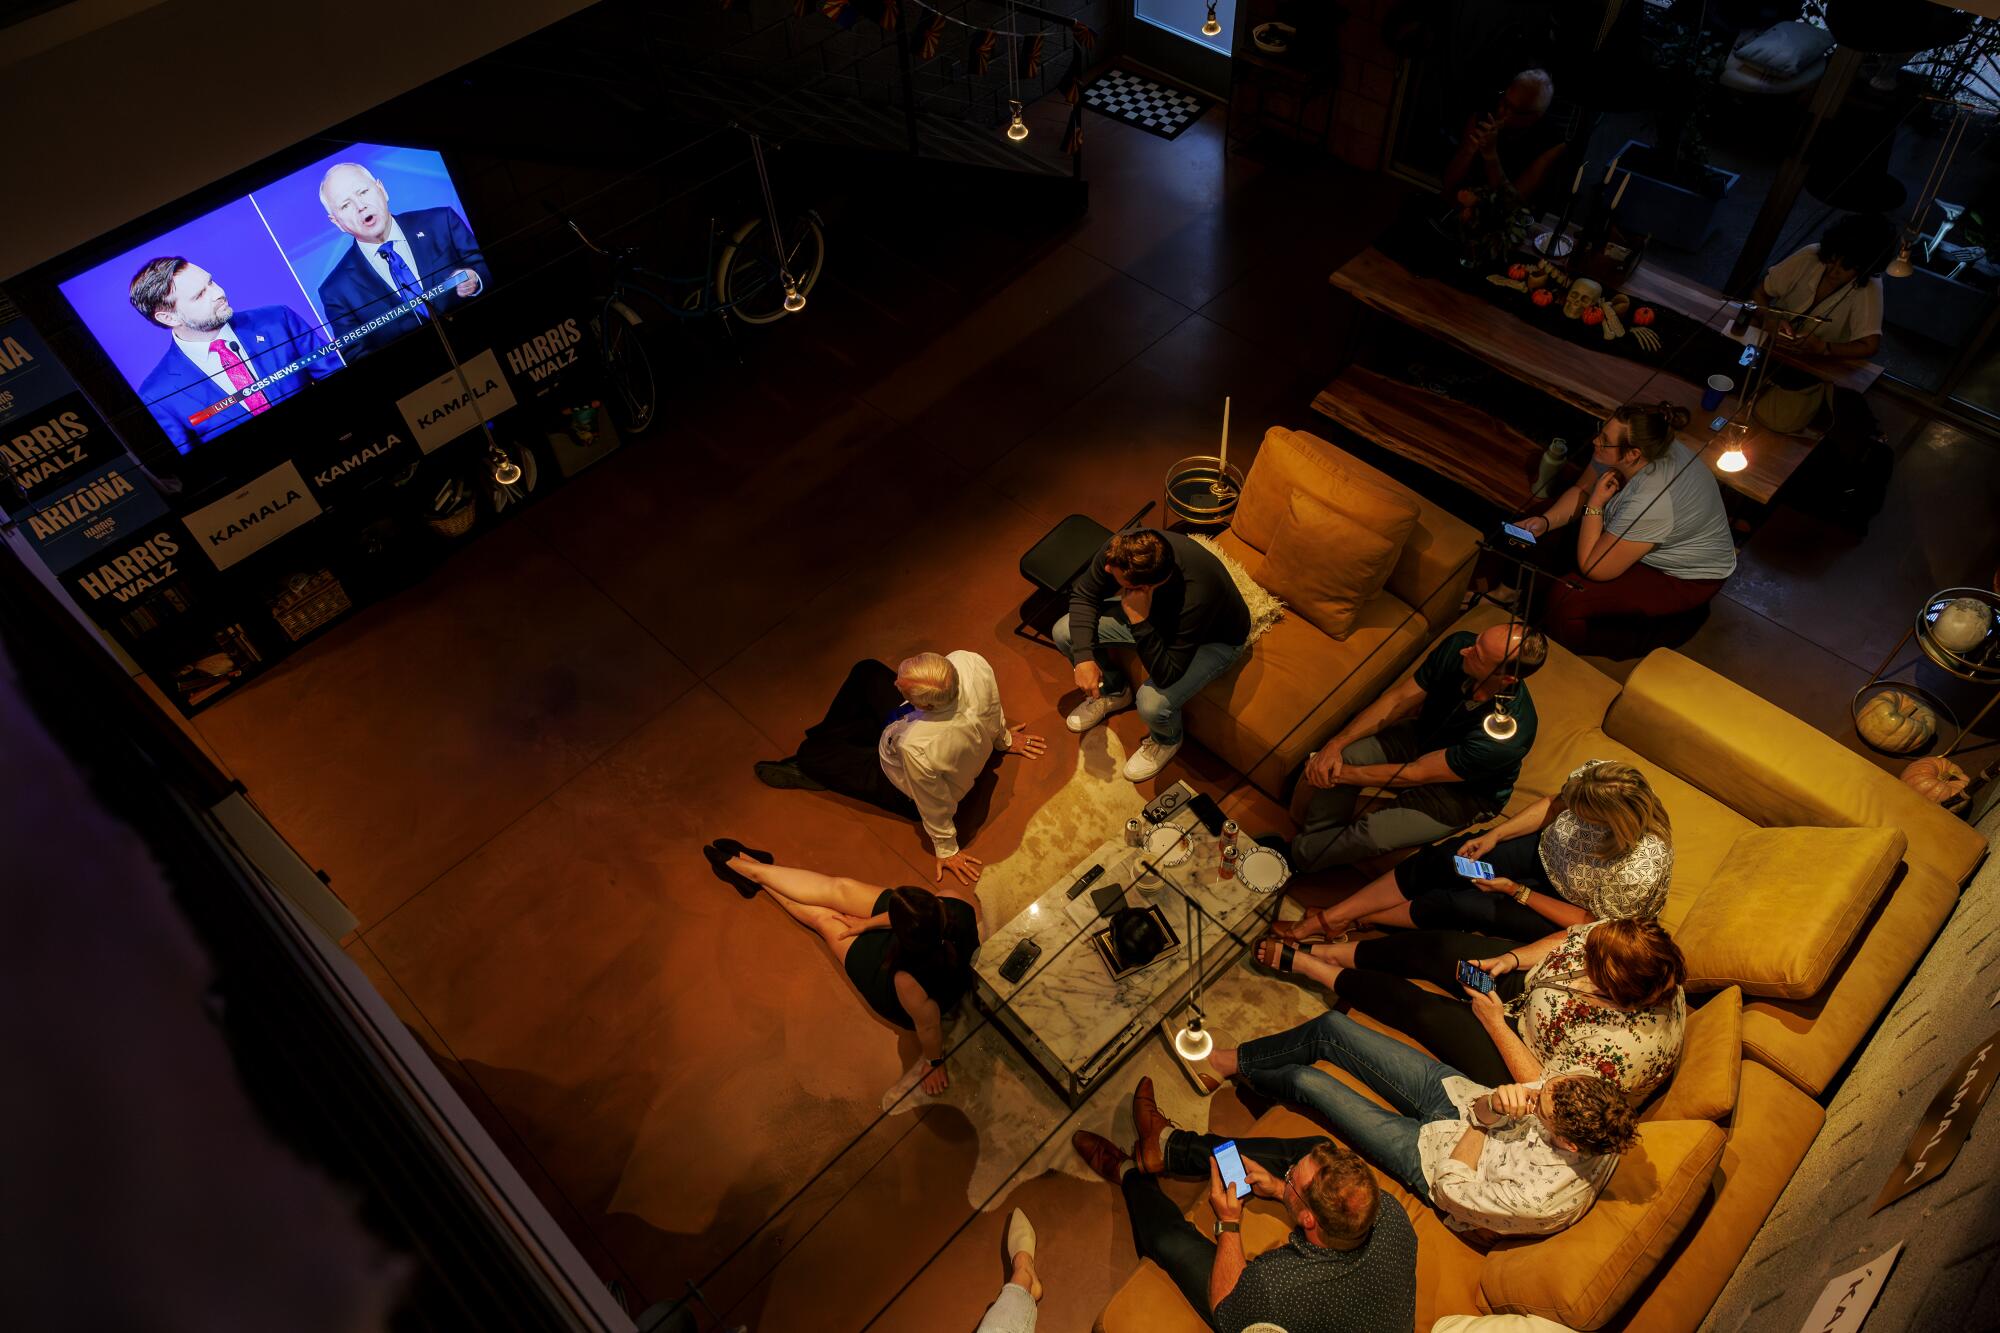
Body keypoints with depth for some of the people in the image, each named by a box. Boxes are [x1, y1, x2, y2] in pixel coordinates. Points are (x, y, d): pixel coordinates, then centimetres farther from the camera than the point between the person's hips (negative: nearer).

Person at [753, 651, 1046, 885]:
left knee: (809, 753, 9)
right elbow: (994, 709, -12)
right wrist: (1003, 738, 11)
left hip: (905, 791, -6)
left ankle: (809, 769, 46)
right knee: (865, 671, 17)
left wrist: (946, 850, -7)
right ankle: (828, 736, 41)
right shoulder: (969, 661, -35)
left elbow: (933, 803, -28)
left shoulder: (917, 748, -48)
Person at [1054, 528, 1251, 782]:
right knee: (1064, 633, -7)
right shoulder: (1120, 548, -32)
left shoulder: (1196, 597, -45)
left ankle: (1167, 740, 9)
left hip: (1215, 639, -5)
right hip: (1155, 610, 5)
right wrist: (1083, 656, -25)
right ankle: (1113, 691, 23)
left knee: (1153, 703, -31)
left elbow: (1167, 676, -37)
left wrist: (1140, 623, -49)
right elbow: (1083, 594, -13)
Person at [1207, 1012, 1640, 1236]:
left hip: (1433, 1155, -6)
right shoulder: (1589, 1086, -24)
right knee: (1330, 1027, 3)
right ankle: (1233, 1059, 31)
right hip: (1450, 1088, 6)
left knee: (1307, 1082, -1)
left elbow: (1450, 1191, -23)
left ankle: (1246, 1075, 36)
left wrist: (1487, 1111, -22)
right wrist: (1496, 1102, -34)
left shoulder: (1543, 1201, -39)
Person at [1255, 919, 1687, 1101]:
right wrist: (1511, 959, -16)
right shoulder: (1639, 954, -23)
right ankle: (1329, 953, 25)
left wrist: (1494, 1022, -25)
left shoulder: (1624, 1049, -40)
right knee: (1436, 945, 2)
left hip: (1519, 1064, -6)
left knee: (1415, 1006, -5)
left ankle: (1301, 963, 17)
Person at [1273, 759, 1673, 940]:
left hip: (1564, 910, -5)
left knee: (1453, 905, -18)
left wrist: (1516, 891, -22)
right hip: (1546, 851, 5)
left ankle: (1354, 921, 6)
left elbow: (1589, 922, -21)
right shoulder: (1595, 775, -24)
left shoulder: (1639, 871, -37)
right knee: (1441, 859, -14)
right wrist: (1495, 835, -12)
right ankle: (1331, 916, -6)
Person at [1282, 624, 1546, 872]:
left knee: (1373, 834, -24)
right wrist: (1336, 744, -24)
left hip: (1465, 793, -5)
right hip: (1423, 736, 5)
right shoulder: (1459, 645, -26)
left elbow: (1415, 774, -29)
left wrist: (1341, 775, -23)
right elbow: (1397, 699, -14)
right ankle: (1312, 838, 3)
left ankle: (1296, 856, 4)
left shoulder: (1509, 736, -39)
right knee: (1344, 756, -20)